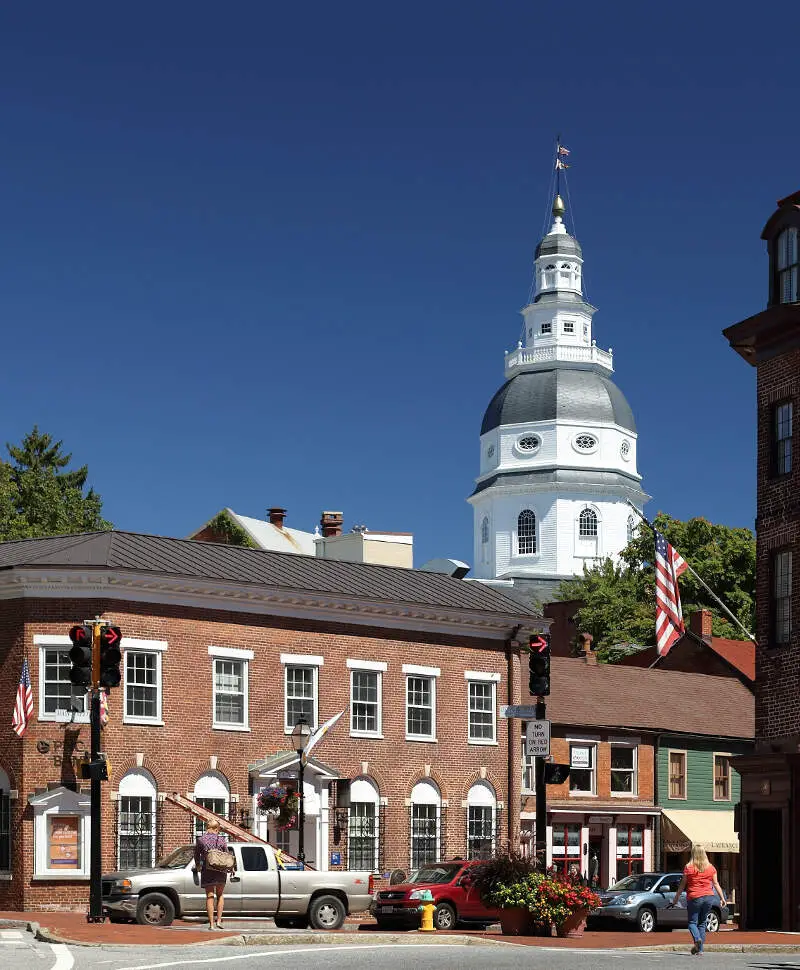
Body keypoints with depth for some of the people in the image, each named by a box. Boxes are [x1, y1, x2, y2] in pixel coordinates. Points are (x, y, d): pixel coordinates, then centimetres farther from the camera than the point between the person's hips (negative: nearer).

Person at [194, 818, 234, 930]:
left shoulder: (200, 839, -3)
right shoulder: (222, 839, -4)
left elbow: (196, 855, 7)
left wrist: (197, 865, 28)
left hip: (207, 870, 0)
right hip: (221, 870, 0)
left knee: (209, 896, 6)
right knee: (220, 895, 16)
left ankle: (211, 924, 3)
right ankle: (218, 920, 7)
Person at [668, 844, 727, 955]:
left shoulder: (689, 868, -4)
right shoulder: (710, 868, 5)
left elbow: (682, 885, 0)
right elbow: (716, 884, 9)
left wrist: (676, 898, 8)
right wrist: (722, 898, 16)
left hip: (694, 897, -3)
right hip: (708, 897, 4)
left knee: (692, 922, 5)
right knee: (702, 923, 13)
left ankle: (697, 939, -23)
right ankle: (700, 949, 8)